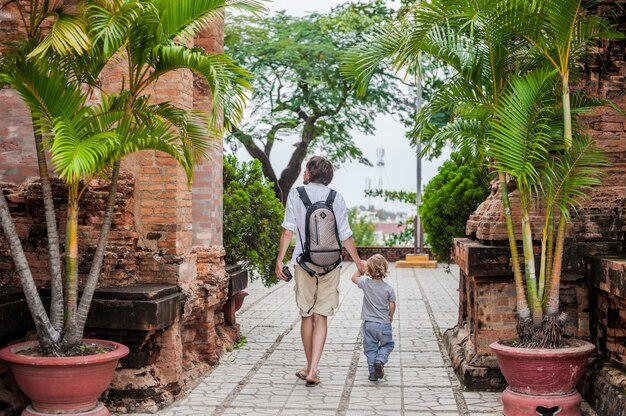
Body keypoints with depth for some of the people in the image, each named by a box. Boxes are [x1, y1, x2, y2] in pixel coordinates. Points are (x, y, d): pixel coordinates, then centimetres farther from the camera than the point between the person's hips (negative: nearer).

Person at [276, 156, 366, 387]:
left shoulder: (296, 194, 0)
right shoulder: (337, 199, 2)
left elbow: (288, 230, -5)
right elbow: (345, 236, 3)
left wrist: (279, 260, 0)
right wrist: (358, 262, 14)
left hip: (304, 262, 0)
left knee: (306, 315, 11)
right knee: (321, 317, 2)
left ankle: (309, 368, 21)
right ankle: (313, 370, -5)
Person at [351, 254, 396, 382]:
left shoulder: (366, 283, -8)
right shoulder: (388, 289, -9)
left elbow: (354, 278, 10)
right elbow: (392, 306, -4)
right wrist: (391, 316, 14)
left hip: (369, 324, 1)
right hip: (384, 324, -1)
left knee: (370, 348, 10)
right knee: (388, 344, 19)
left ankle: (373, 373, 7)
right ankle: (380, 360, -6)